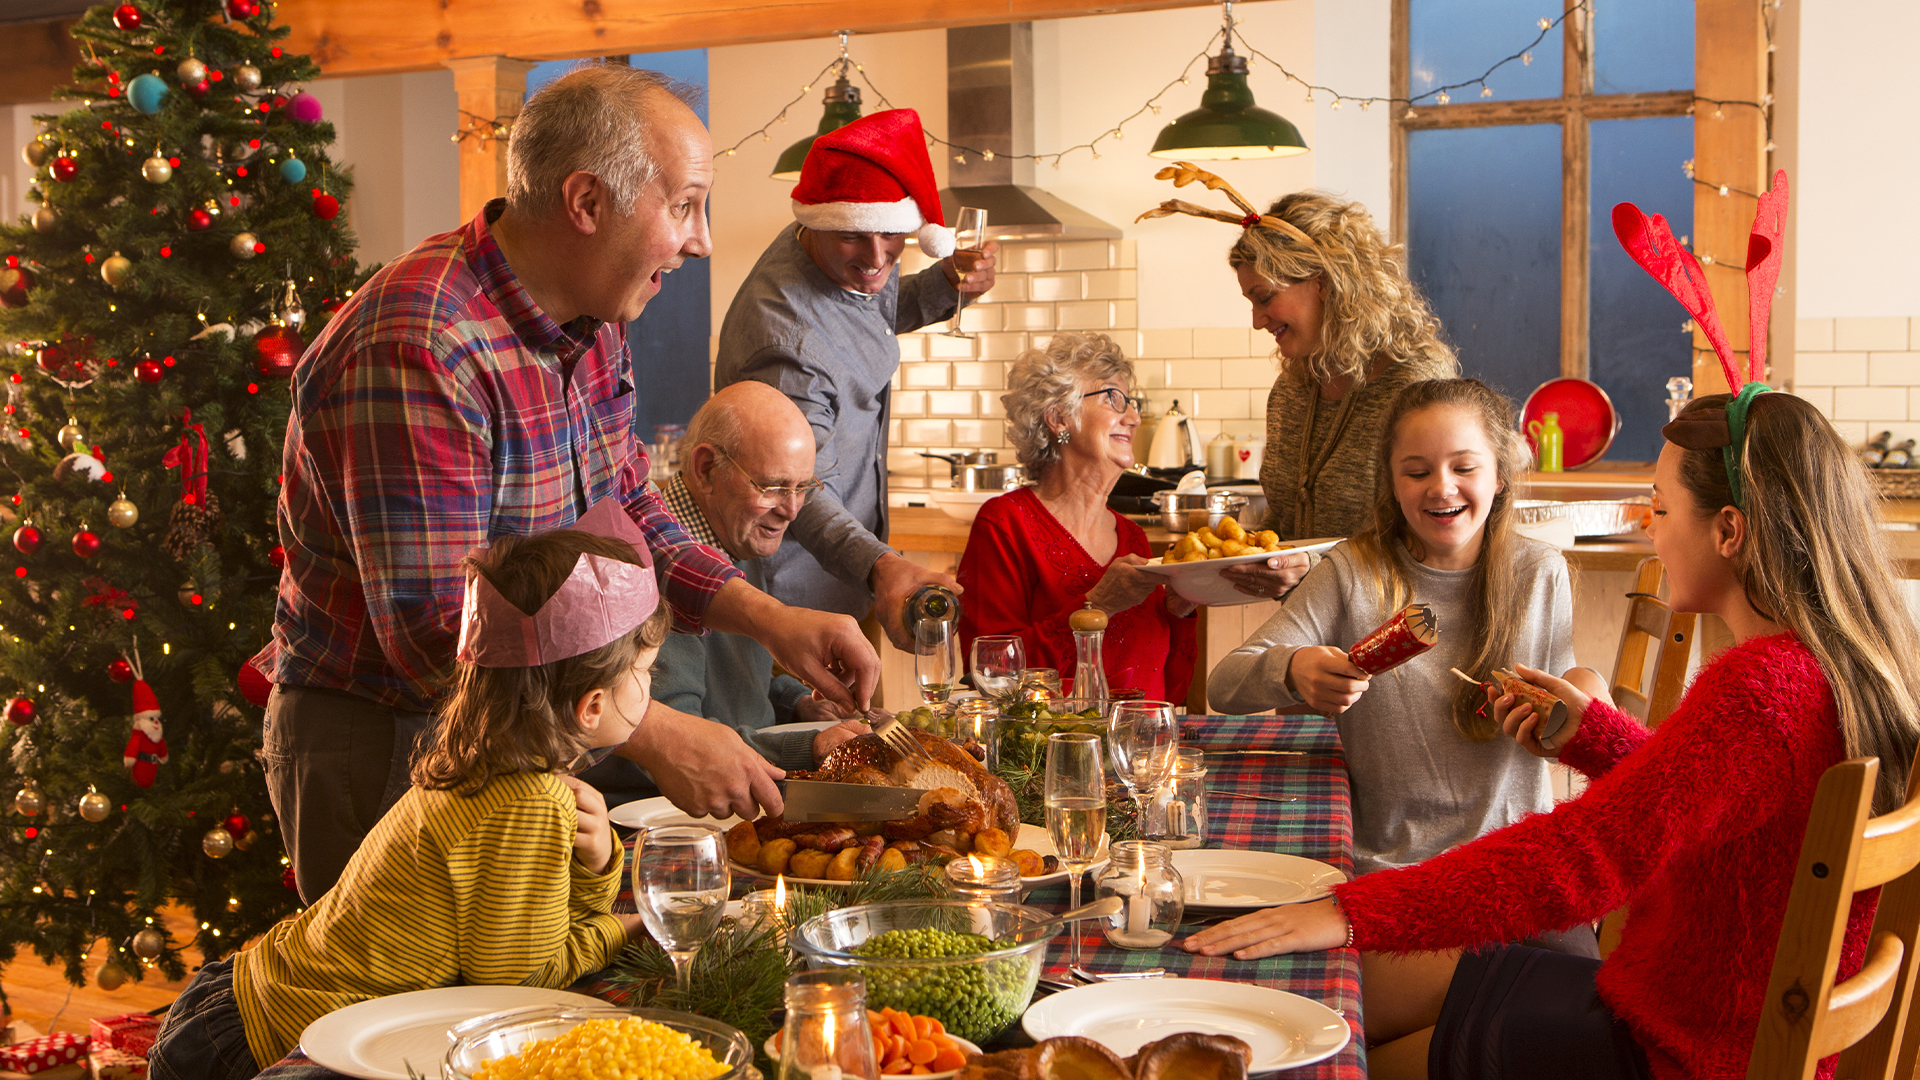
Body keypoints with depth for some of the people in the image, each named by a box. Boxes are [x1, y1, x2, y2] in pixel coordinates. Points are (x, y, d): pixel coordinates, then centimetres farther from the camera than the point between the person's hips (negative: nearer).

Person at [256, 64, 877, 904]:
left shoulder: (591, 322, 2)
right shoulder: (417, 353, -29)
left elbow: (628, 513, 13)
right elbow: (435, 634, -31)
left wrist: (770, 620, -2)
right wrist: (656, 740, -30)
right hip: (379, 747, -9)